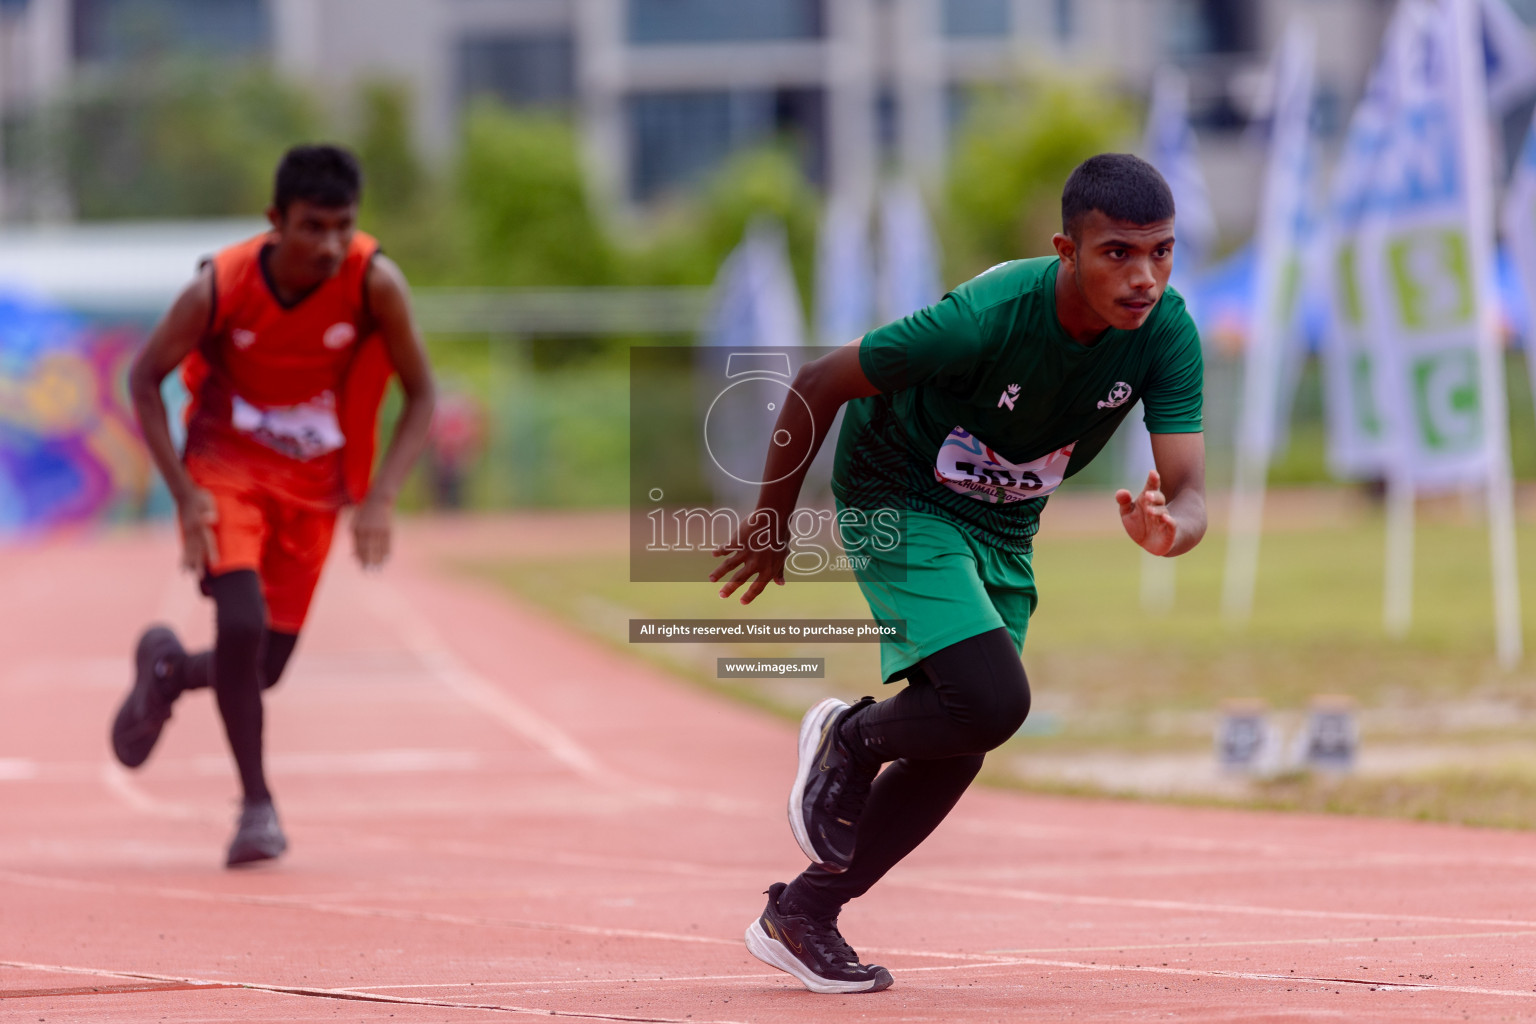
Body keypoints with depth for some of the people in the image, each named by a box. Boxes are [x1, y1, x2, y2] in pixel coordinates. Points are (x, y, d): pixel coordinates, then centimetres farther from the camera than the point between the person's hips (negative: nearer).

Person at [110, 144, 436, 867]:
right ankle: (256, 803, -8)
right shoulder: (220, 289, -23)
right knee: (242, 622, -24)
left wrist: (380, 497, -23)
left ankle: (168, 671, 40)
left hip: (313, 483, 2)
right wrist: (183, 493, -17)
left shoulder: (375, 283, -22)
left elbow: (420, 394, -11)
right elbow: (144, 379, -9)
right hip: (225, 466, -2)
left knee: (265, 668, 5)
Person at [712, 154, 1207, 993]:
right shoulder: (987, 318, -35)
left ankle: (801, 915, 26)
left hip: (1002, 530, 6)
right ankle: (851, 738, 7)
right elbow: (819, 382, -22)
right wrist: (773, 520, -10)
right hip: (897, 503, -6)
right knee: (992, 701, -24)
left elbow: (1189, 494, -25)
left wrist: (1167, 530, -51)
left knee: (956, 750, 9)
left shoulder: (1164, 332, -22)